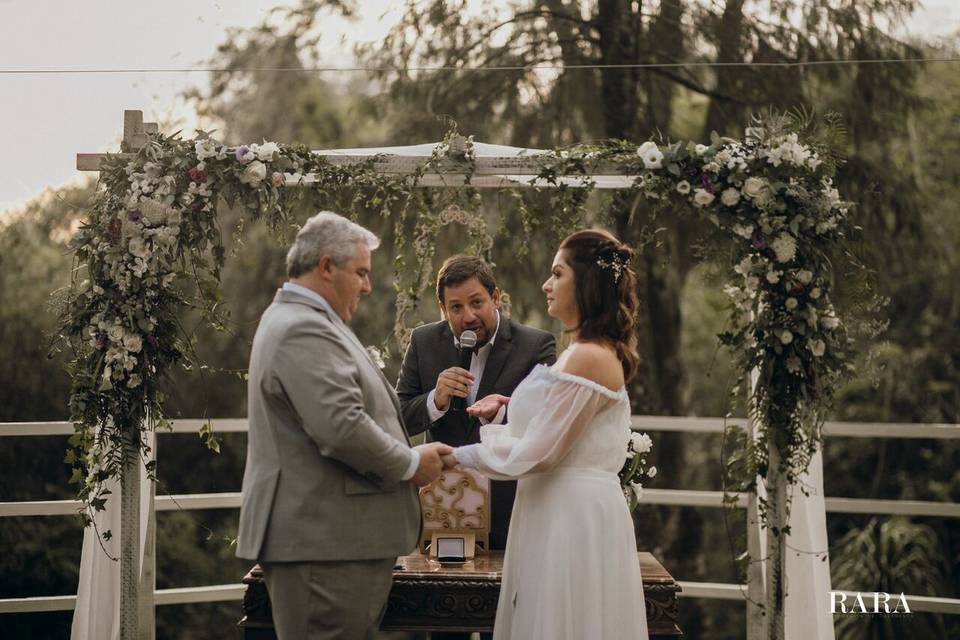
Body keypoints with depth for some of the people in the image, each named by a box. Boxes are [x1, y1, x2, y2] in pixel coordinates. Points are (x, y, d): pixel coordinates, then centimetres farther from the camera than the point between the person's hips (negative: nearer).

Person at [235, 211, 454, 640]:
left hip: (318, 536, 11)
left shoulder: (294, 320, 19)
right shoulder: (305, 331, -17)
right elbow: (342, 428, -25)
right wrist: (410, 464, -10)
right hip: (323, 541, -11)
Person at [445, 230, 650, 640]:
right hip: (568, 511, 10)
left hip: (573, 516, -10)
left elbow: (537, 452, -17)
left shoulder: (588, 357, -17)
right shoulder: (594, 351, 14)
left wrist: (456, 456, -8)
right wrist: (508, 409, 12)